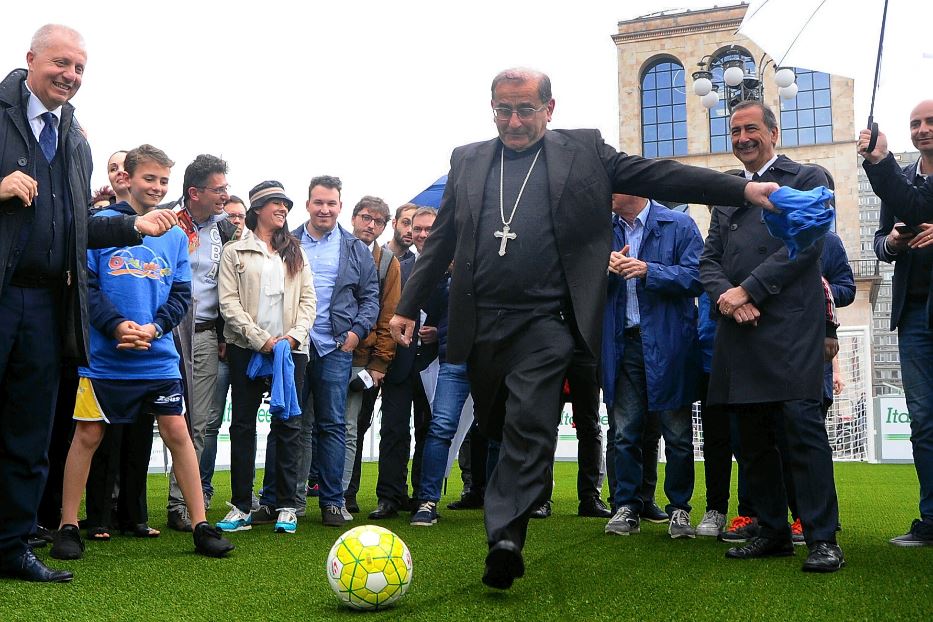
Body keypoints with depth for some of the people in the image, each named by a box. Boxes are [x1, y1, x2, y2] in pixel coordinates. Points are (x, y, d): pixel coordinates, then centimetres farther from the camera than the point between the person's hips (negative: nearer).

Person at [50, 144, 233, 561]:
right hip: (104, 356, -2)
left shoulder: (175, 236, 9)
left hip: (158, 357, 3)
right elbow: (85, 284, -6)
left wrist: (154, 327, -11)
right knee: (88, 435, 4)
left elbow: (181, 295, 6)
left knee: (177, 433, 1)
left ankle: (201, 526, 8)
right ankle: (68, 527, 17)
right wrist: (117, 325, -19)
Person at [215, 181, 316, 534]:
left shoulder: (295, 252, 17)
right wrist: (260, 339, -12)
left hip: (291, 347, 2)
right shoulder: (235, 251, 6)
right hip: (247, 348, -2)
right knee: (243, 425, 1)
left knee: (288, 424, 0)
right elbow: (228, 302, -3)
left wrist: (295, 335, -6)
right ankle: (241, 507, 7)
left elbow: (308, 299, 11)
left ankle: (286, 506, 6)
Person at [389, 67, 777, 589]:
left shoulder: (584, 151, 6)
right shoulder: (468, 161, 14)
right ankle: (509, 535, 34)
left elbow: (658, 175, 0)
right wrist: (409, 306, 16)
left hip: (545, 324, -3)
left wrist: (744, 190, -9)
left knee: (529, 428, -14)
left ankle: (505, 537, -10)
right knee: (498, 430, 14)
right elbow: (442, 241, 17)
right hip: (480, 325, 4)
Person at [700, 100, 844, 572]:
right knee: (753, 436, 8)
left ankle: (823, 538, -6)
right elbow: (709, 259, 16)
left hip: (789, 326, -6)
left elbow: (805, 243, -7)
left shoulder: (806, 179, 7)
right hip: (738, 329, 6)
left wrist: (746, 291, -12)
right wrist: (723, 295, -6)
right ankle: (773, 532, 17)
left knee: (801, 424, -12)